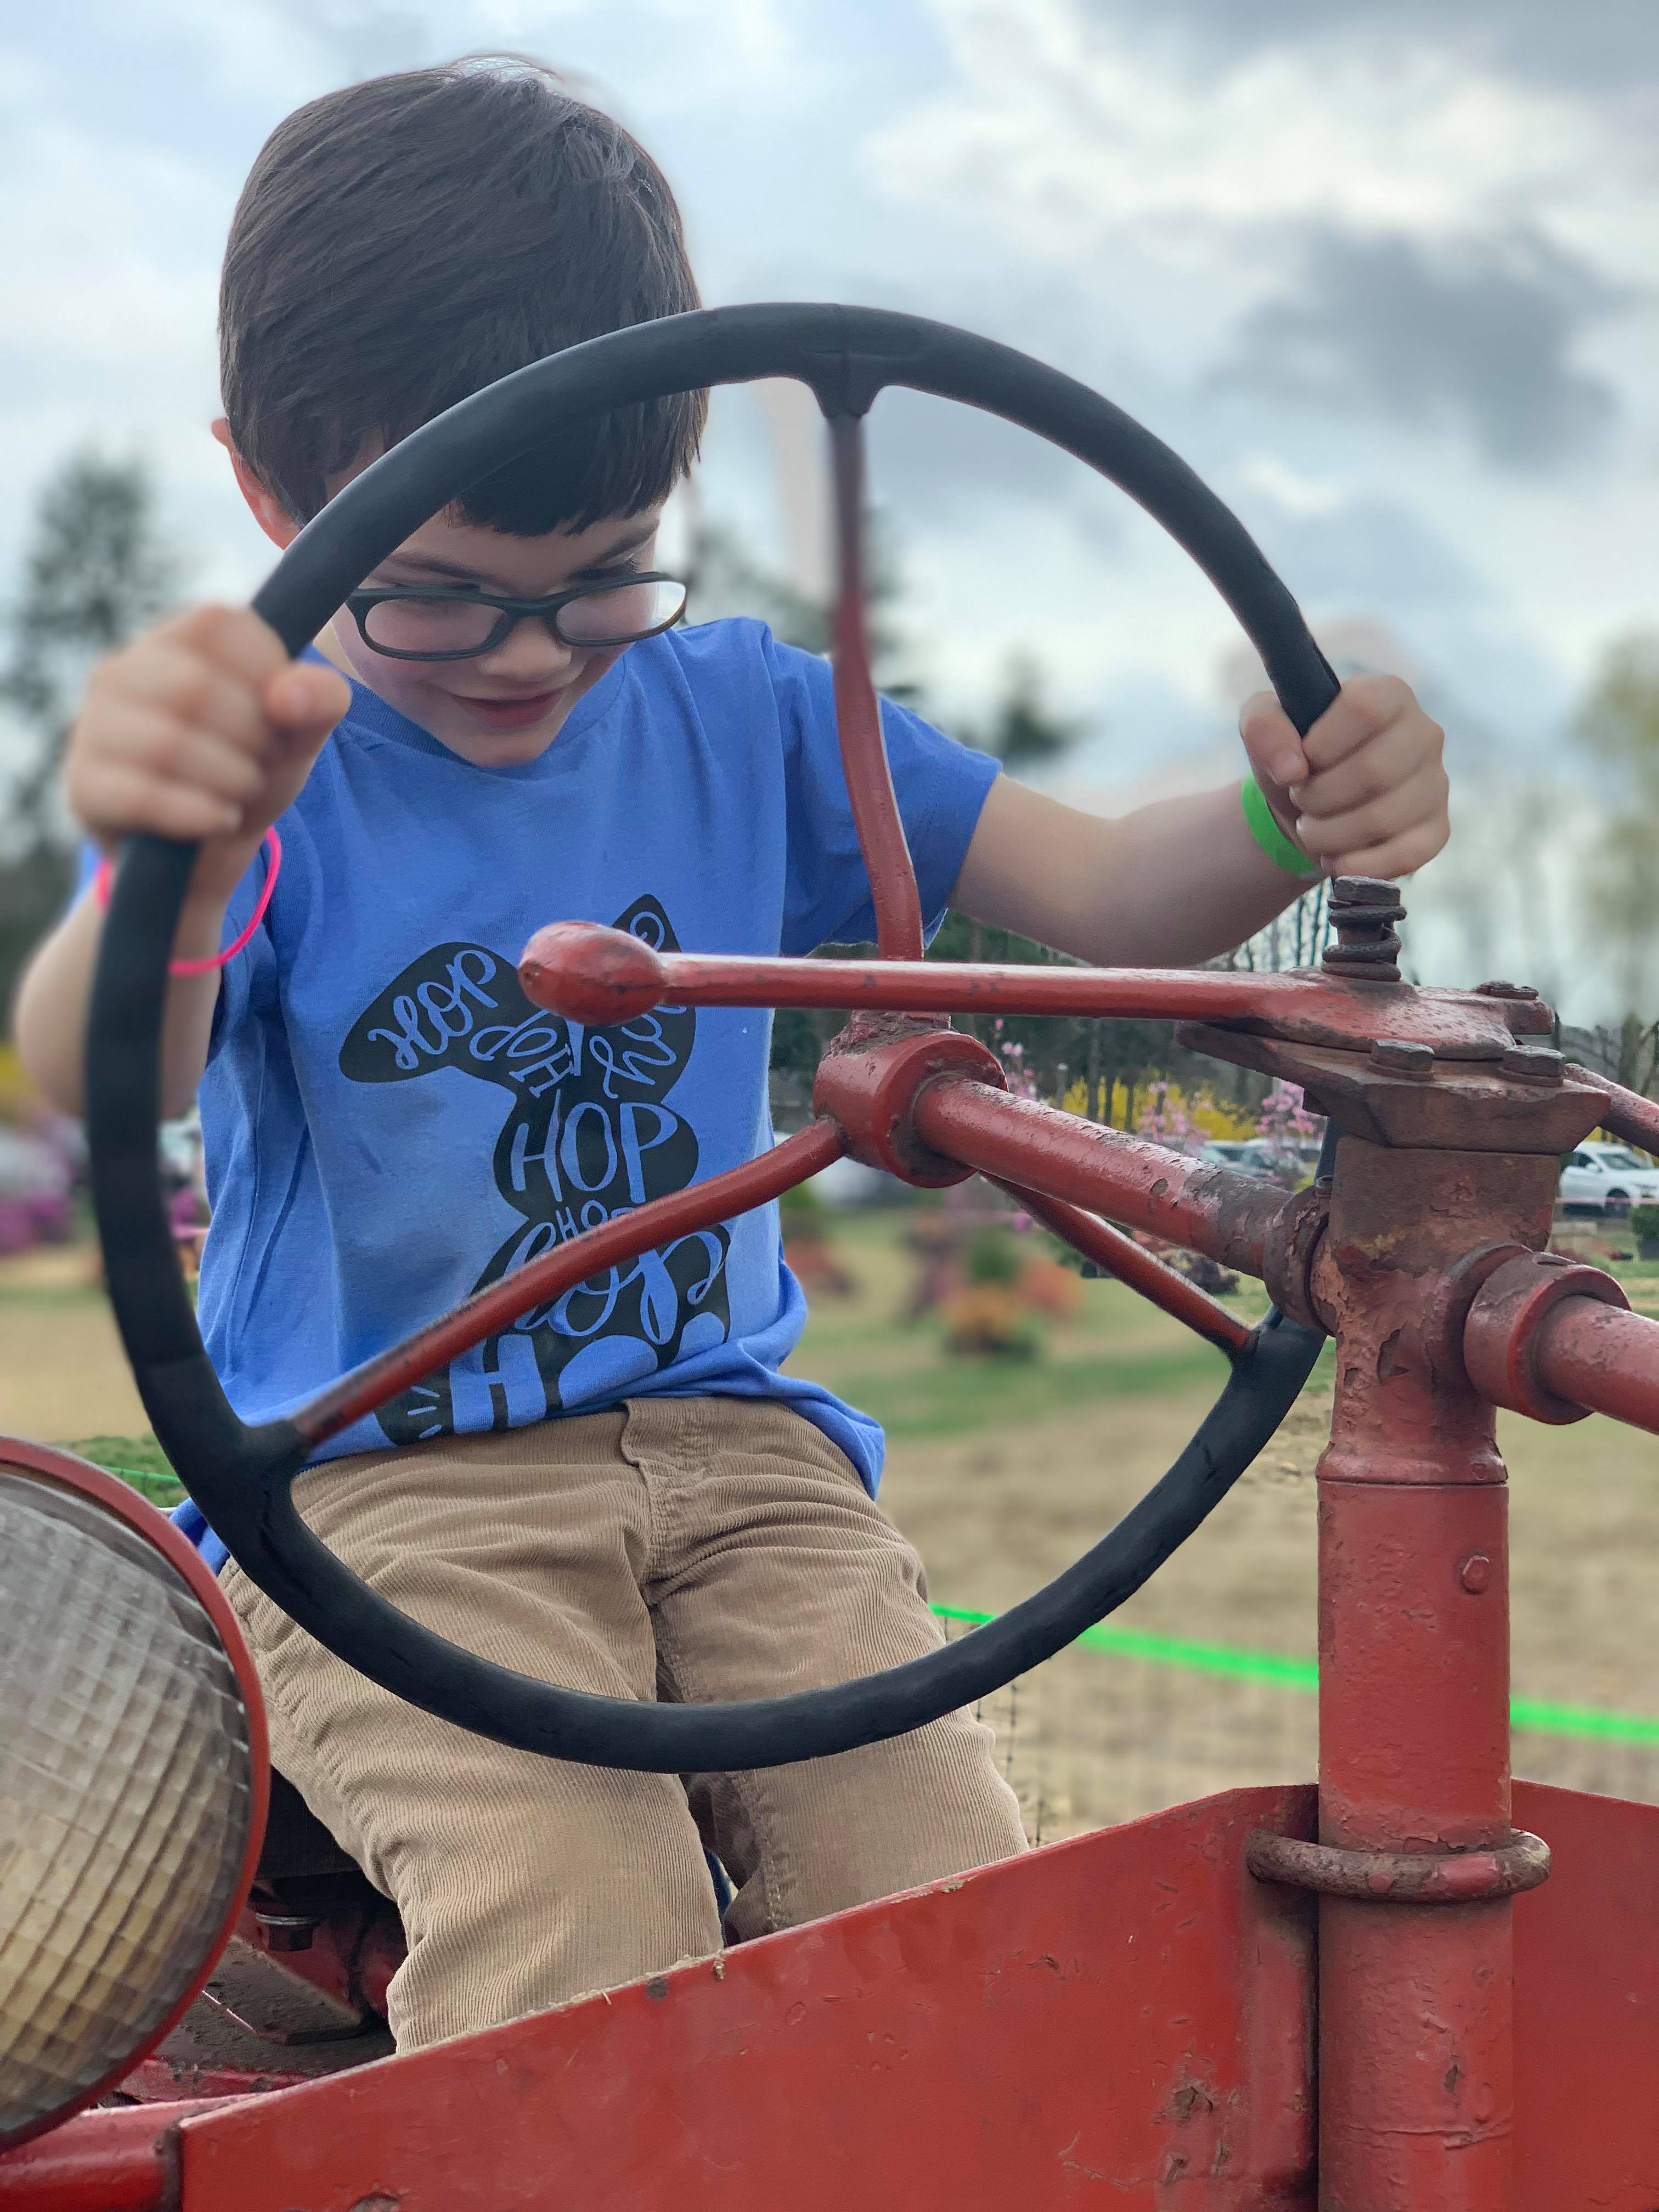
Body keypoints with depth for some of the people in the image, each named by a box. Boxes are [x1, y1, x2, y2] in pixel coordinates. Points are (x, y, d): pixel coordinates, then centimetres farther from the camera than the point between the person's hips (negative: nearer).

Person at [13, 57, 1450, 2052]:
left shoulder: (742, 715, 6)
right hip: (374, 1482, -3)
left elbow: (1107, 896, 2)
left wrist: (1287, 826, -23)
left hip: (729, 1433, 4)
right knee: (580, 1971, -27)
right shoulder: (271, 767, -6)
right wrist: (168, 860, -51)